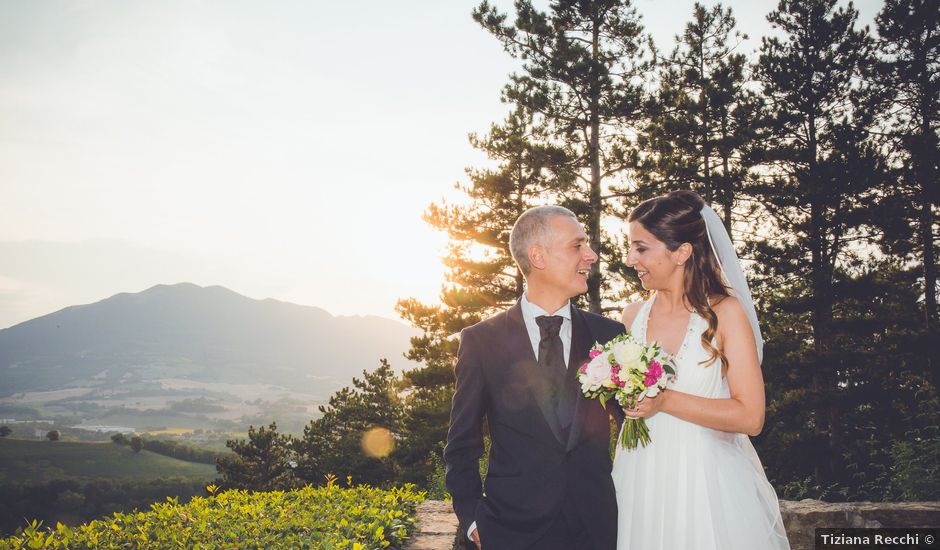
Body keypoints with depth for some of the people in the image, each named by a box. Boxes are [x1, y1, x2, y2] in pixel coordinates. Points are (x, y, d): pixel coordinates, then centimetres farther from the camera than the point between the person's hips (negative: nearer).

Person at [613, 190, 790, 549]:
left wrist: (665, 401, -19)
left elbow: (750, 417, -14)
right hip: (642, 482, 4)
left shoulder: (725, 312, -8)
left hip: (706, 485, -3)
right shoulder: (633, 316, 4)